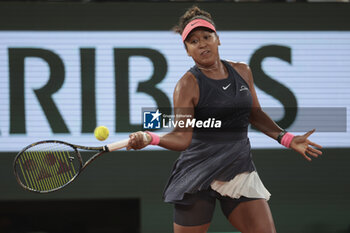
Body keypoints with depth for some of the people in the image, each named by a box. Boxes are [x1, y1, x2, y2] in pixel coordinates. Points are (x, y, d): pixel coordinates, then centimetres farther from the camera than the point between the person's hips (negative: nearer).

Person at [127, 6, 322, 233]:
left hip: (241, 171, 4)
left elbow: (255, 114, 22)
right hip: (199, 176, -4)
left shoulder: (242, 71, 8)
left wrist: (287, 138, 16)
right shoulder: (188, 85, -8)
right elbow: (182, 137, -18)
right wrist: (150, 138, -35)